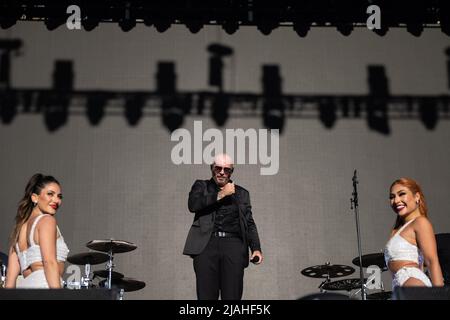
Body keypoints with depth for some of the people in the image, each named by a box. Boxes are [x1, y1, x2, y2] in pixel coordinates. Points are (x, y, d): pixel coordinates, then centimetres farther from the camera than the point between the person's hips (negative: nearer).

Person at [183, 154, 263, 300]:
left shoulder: (241, 193, 23)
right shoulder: (201, 186, 18)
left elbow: (249, 223, 17)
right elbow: (193, 204, -2)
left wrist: (256, 248, 2)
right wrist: (220, 195, -2)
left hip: (233, 245, 1)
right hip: (207, 245, -1)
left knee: (232, 296, -5)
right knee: (206, 296, -6)